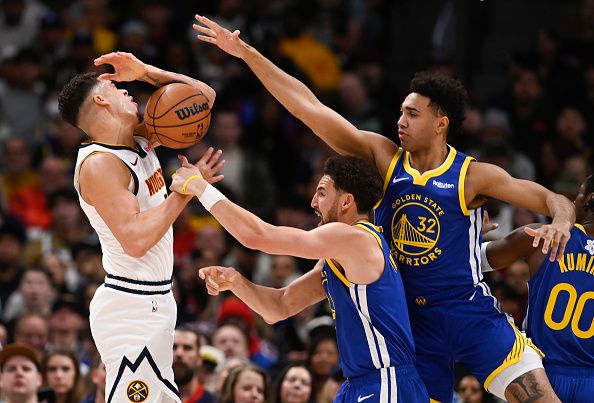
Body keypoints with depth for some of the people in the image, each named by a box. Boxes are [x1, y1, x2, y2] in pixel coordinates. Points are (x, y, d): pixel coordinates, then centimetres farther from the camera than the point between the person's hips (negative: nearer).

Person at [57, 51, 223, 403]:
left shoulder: (141, 140, 10)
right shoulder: (99, 164, -16)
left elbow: (204, 96, 17)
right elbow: (136, 240, -25)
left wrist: (147, 72, 4)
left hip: (155, 302, 10)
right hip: (132, 307, -10)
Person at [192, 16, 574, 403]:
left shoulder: (472, 176, -7)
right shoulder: (384, 157, 1)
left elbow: (554, 200, -5)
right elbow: (309, 108, -2)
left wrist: (561, 221, -30)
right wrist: (246, 52, -5)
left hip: (472, 313, -3)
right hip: (414, 322, 3)